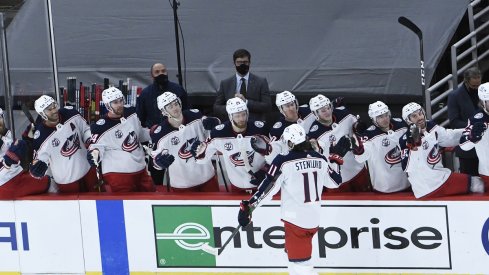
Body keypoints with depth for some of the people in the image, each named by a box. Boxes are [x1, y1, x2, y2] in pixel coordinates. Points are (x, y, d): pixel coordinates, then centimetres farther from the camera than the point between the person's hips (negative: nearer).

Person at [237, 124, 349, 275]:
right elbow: (335, 182, 16)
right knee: (293, 253, 28)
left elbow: (268, 186, -15)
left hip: (295, 220, -7)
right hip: (314, 219, 7)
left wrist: (249, 205, -10)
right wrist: (337, 156, 26)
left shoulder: (284, 162, -14)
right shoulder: (320, 159, 2)